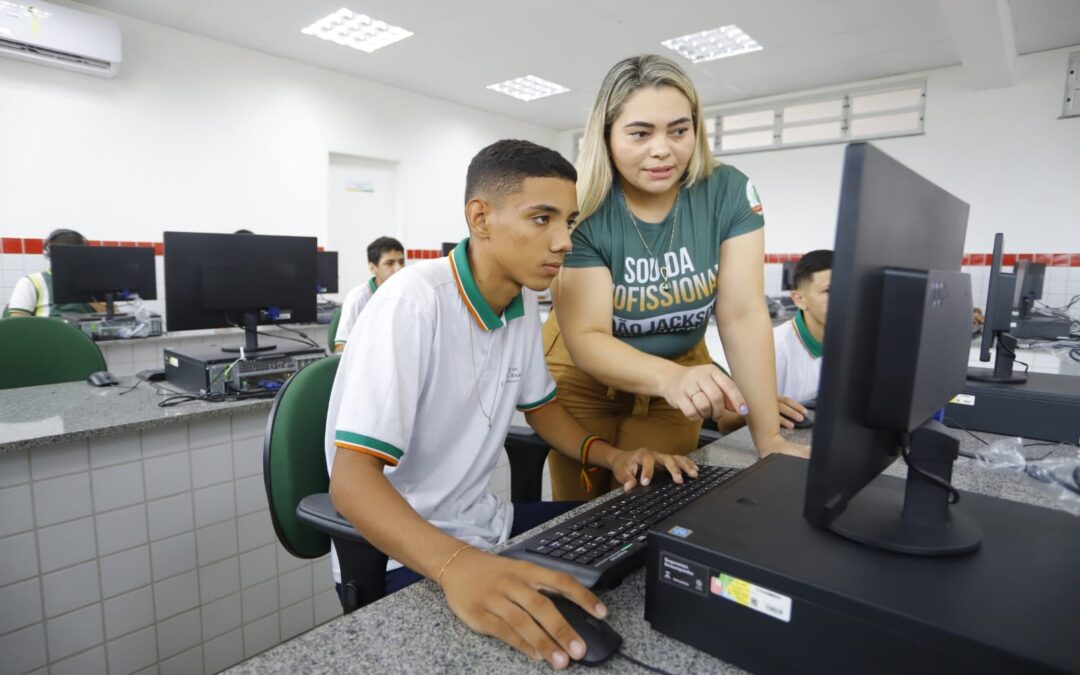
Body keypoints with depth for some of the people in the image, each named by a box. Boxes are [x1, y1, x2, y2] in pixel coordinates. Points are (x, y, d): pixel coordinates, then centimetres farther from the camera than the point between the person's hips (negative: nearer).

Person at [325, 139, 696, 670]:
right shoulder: (413, 303, -26)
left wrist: (609, 456, -4)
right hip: (401, 556, -7)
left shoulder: (523, 302, -1)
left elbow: (540, 405, 13)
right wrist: (456, 565, -48)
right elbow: (352, 479, -31)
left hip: (485, 526, 8)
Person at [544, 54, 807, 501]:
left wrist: (769, 438, -23)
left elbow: (742, 313, -18)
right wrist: (671, 378, -45)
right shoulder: (580, 210, -22)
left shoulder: (729, 193, -15)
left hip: (681, 369, 2)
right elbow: (585, 338, -26)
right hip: (584, 377, -1)